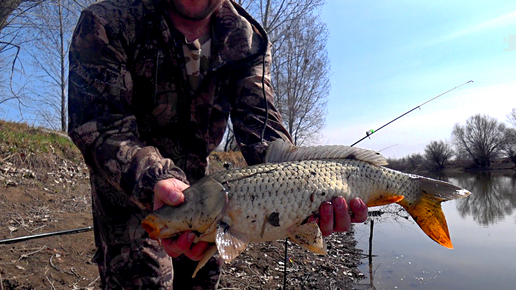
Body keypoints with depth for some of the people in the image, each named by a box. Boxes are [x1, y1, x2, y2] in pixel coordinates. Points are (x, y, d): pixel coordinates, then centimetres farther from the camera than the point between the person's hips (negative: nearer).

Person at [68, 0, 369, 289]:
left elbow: (260, 124, -21)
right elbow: (98, 120, -30)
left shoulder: (247, 40, -12)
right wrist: (155, 180, -50)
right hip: (122, 179, -3)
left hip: (193, 171, 4)